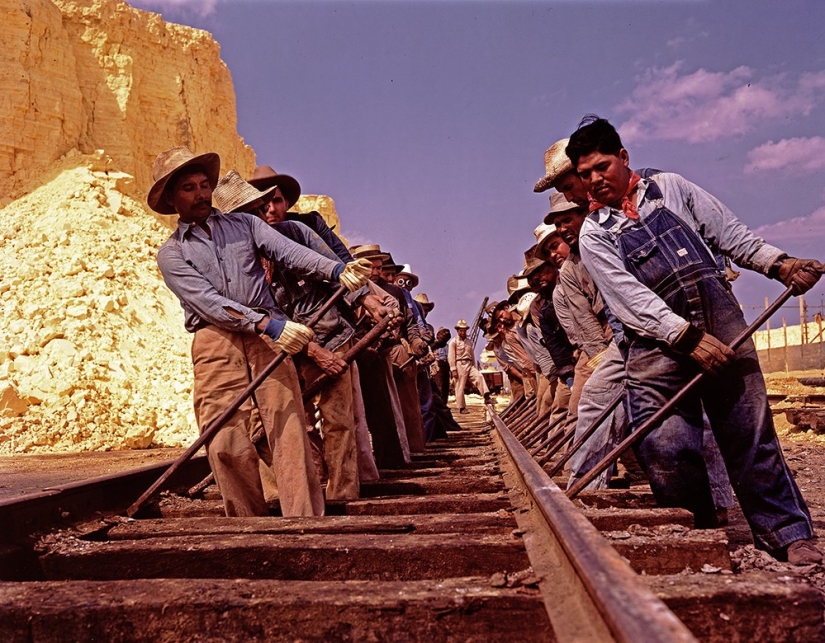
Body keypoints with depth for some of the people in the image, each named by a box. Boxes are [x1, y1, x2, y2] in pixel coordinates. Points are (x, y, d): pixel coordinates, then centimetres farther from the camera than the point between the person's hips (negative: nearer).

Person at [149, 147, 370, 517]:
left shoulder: (244, 224, 20)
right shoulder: (171, 254, 12)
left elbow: (289, 251, 3)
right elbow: (207, 301, -5)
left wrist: (335, 270, -18)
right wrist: (267, 324, -20)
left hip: (267, 333, 1)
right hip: (215, 338, -1)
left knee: (288, 424, -12)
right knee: (225, 439, -8)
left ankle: (305, 522, -14)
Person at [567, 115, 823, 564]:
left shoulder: (669, 187, 16)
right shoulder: (593, 235, 7)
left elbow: (729, 232, 17)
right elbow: (630, 296, -6)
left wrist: (778, 263, 3)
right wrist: (688, 337, -16)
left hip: (720, 322, 2)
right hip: (658, 338, -1)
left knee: (750, 433, 1)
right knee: (664, 447, -10)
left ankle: (789, 534, 11)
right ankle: (696, 535, 11)